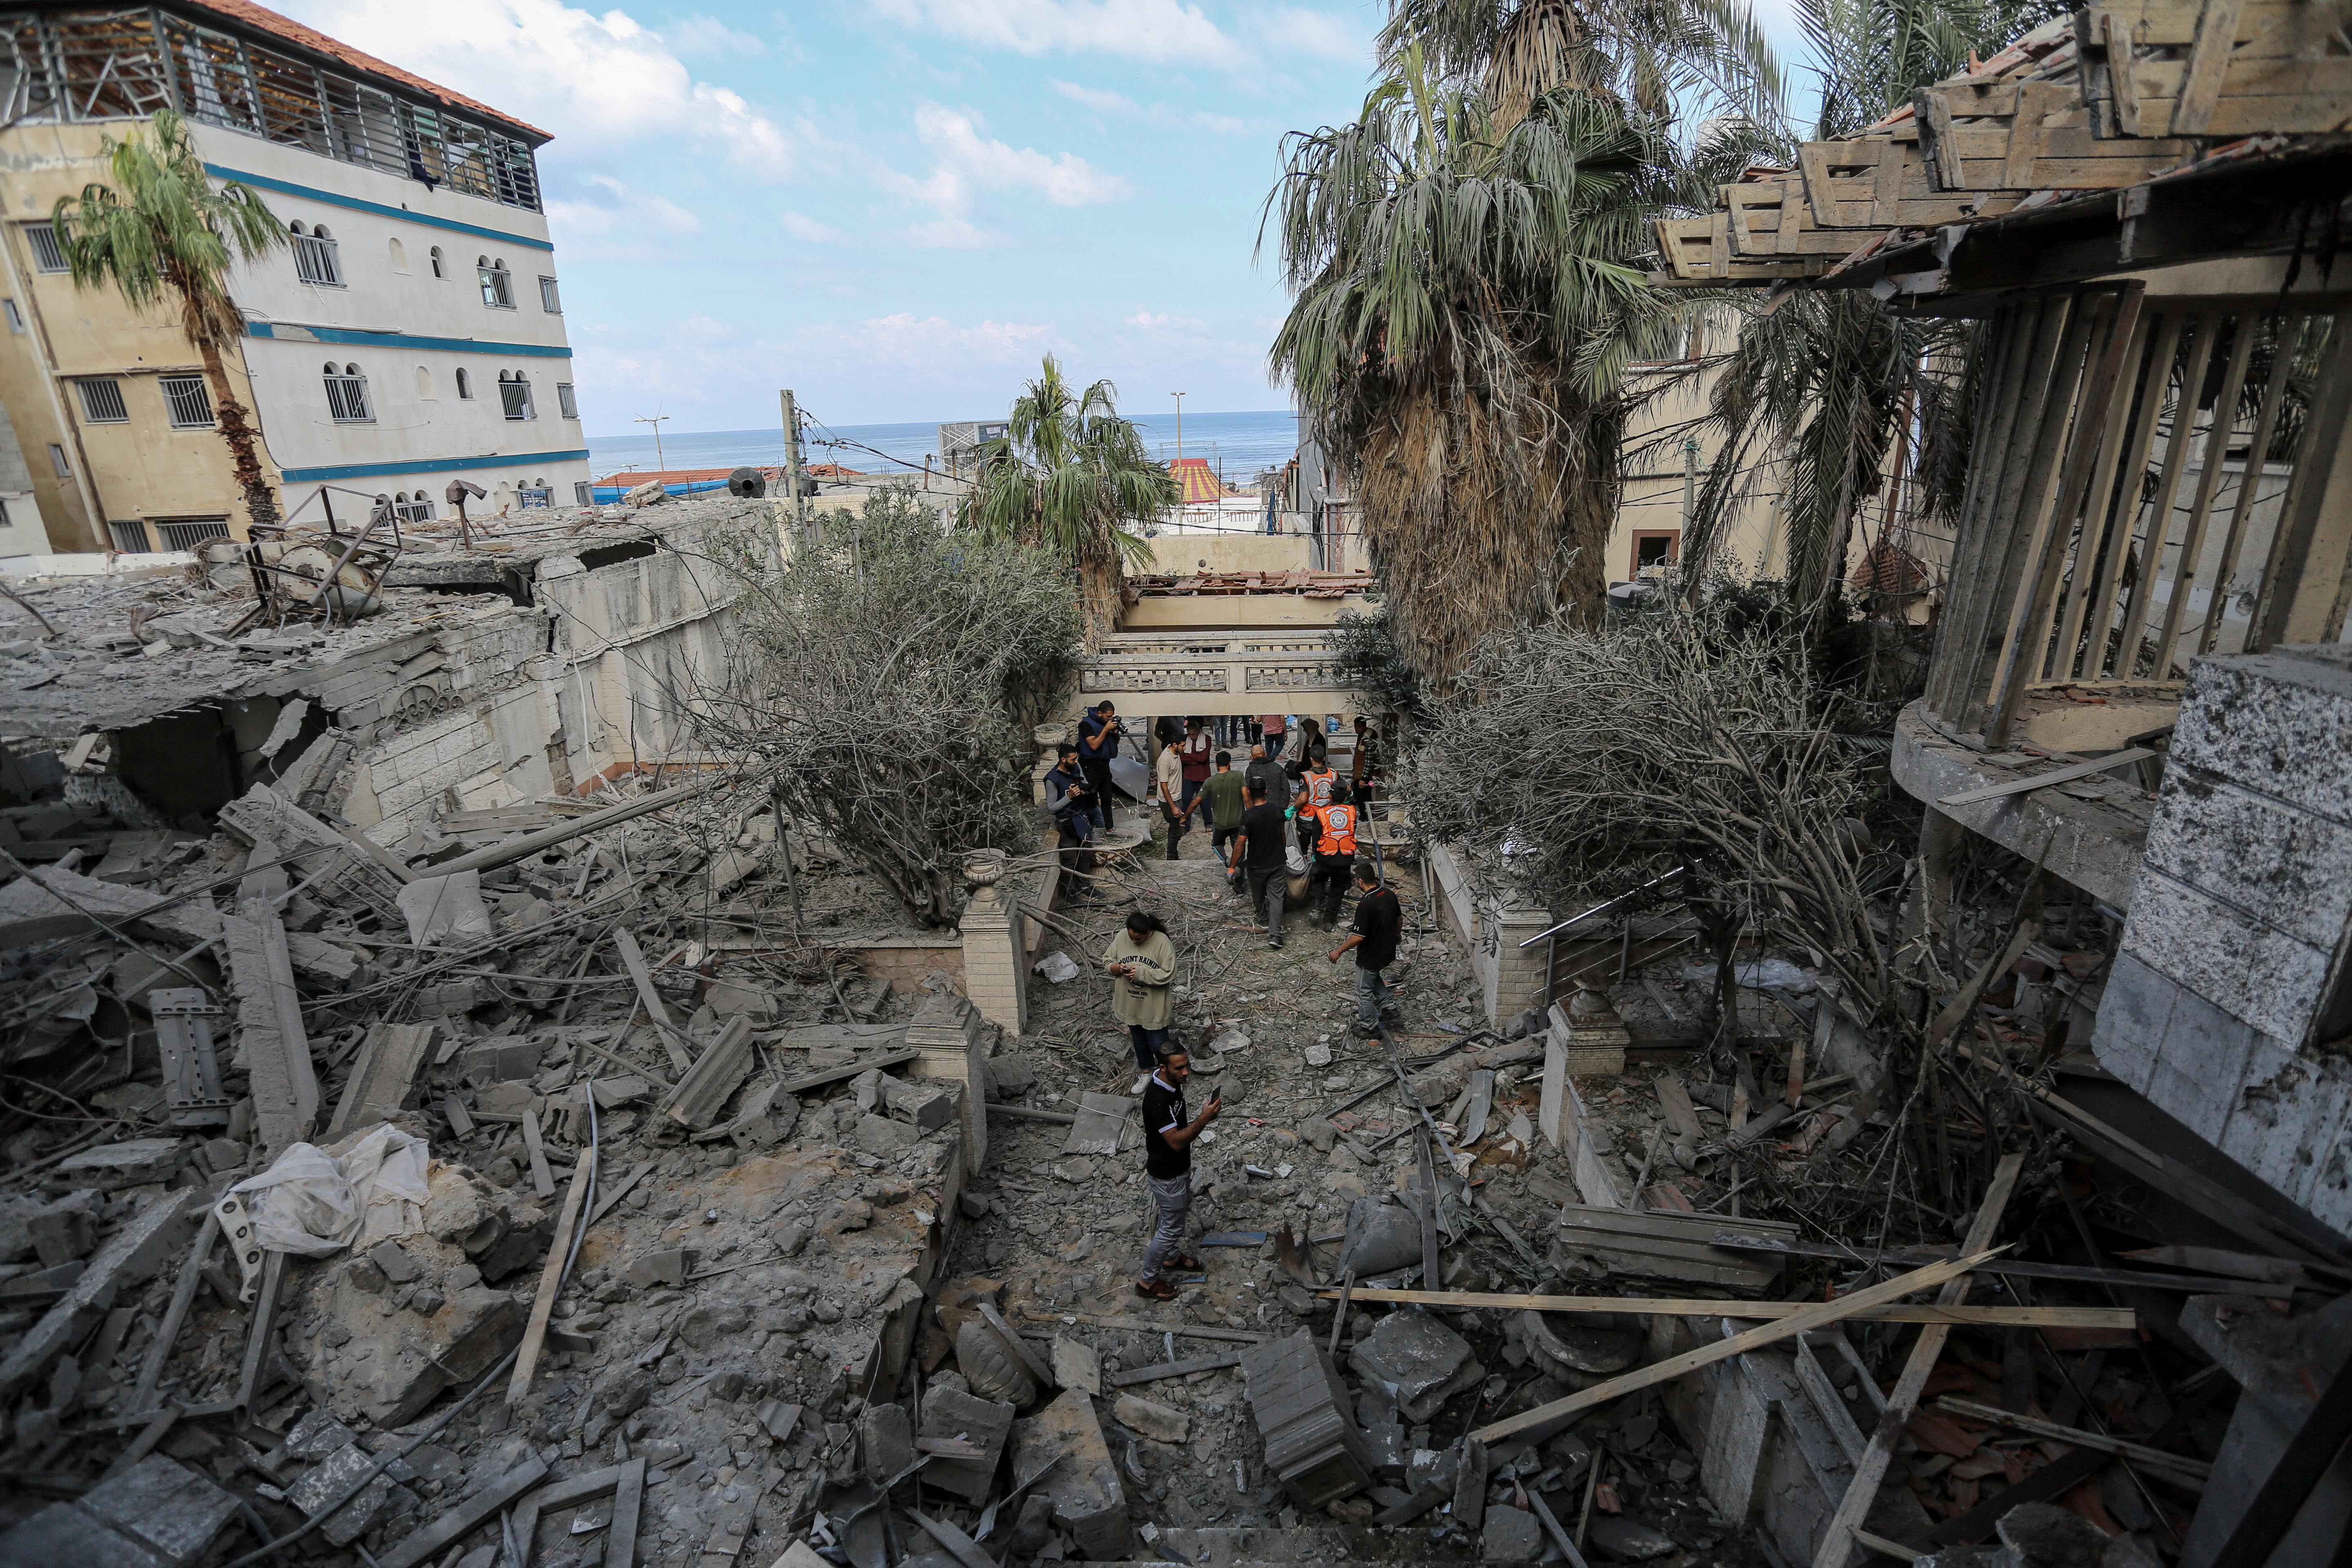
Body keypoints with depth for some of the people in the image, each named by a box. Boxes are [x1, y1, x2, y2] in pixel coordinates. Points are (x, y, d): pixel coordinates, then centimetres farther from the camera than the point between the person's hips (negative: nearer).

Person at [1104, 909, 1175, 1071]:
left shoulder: (1162, 942, -23)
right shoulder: (1122, 936, -13)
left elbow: (1168, 974, -21)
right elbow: (1107, 961, -2)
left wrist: (1141, 973, -29)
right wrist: (1118, 968, -23)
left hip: (1154, 1006, -4)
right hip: (1129, 1003, 4)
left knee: (1158, 1044, 9)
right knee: (1139, 1040, 25)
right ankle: (1146, 1070, 50)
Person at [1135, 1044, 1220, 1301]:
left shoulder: (1171, 1080, -8)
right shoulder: (1158, 1099, -37)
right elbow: (1176, 1141, -36)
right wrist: (1204, 1119, -45)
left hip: (1178, 1165, 9)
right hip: (1167, 1174, -9)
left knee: (1181, 1211, 28)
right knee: (1171, 1226, 9)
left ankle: (1172, 1256, 52)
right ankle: (1147, 1280, 29)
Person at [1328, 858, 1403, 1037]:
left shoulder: (1365, 904, -31)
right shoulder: (1389, 895, -7)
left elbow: (1358, 937, -28)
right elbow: (1400, 918, 9)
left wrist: (1338, 951, -16)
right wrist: (1396, 934, 30)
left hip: (1371, 955, -8)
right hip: (1388, 952, 8)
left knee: (1364, 991, 13)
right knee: (1373, 975, 35)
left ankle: (1369, 1026, 26)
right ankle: (1385, 1003, 39)